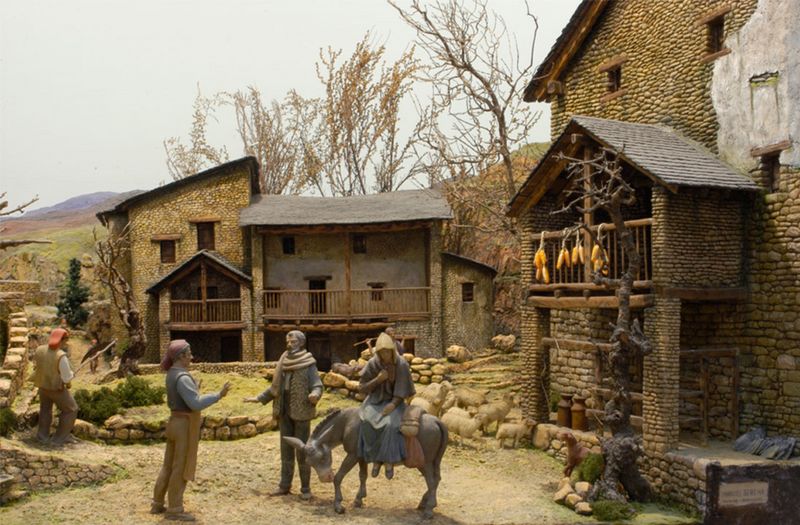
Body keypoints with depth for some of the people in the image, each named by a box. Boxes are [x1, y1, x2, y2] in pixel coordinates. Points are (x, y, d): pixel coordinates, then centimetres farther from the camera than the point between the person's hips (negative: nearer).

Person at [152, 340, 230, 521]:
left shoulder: (172, 374, 9)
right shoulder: (182, 378, -23)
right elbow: (196, 404, -27)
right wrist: (218, 395, -22)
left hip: (175, 423, 10)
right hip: (185, 426, -10)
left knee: (169, 466, 17)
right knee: (181, 469, 0)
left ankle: (158, 504, 26)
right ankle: (174, 510, 9)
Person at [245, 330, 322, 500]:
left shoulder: (308, 364, -8)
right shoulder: (284, 362, 8)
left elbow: (317, 385, -13)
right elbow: (275, 387, 17)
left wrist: (315, 394, -34)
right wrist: (259, 398, 17)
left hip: (301, 413, -5)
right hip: (285, 412, 5)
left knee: (302, 451, 0)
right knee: (286, 449, 11)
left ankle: (305, 488, 10)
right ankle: (284, 486, 21)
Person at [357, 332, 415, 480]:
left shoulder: (402, 365, -12)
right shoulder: (372, 364, -9)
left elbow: (402, 390, -8)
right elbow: (361, 388, -6)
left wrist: (393, 404, -23)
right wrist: (378, 379, -21)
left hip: (393, 401, -1)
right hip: (375, 400, 1)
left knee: (391, 424, -33)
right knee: (368, 422, -30)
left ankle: (389, 461, -19)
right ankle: (376, 458, -16)